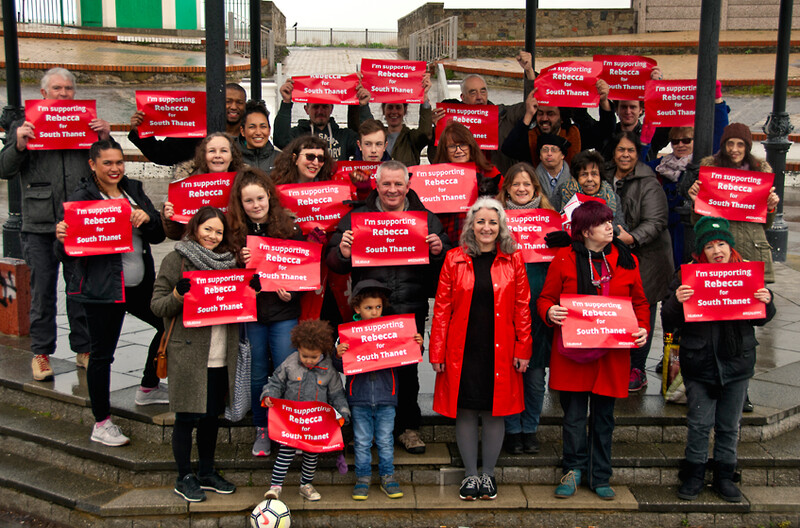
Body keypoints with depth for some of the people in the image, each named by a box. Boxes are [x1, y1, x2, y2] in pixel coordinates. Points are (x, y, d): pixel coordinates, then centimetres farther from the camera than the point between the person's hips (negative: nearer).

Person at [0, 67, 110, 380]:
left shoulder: (88, 122, 12)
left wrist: (106, 140, -5)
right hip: (40, 224, -1)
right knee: (42, 292, 4)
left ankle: (84, 349, 18)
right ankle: (41, 353, 15)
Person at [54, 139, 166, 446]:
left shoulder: (134, 191, 10)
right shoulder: (81, 199, -8)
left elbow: (158, 236, 7)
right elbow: (66, 256, -12)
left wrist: (147, 218, -13)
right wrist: (62, 239, -35)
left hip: (140, 283, 7)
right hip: (102, 290, -7)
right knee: (101, 353, 1)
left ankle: (148, 389, 38)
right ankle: (101, 424, 15)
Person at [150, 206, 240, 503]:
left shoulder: (228, 261, 14)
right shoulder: (176, 261, -3)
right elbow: (157, 305, -5)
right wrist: (177, 295, -23)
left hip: (221, 354, 5)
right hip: (188, 353, -5)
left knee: (212, 415, 15)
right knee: (187, 417, 3)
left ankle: (207, 473, 29)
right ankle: (184, 478, 18)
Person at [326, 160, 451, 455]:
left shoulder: (426, 219, 9)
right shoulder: (356, 218, 7)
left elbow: (445, 262, 10)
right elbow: (333, 263, 7)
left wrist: (438, 251, -12)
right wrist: (342, 253, -16)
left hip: (410, 311, 1)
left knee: (407, 369, 9)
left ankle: (407, 426, 24)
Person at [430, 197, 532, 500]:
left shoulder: (513, 260, 3)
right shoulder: (454, 260, 2)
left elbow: (522, 307, 4)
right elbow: (442, 308, 2)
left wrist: (523, 349, -1)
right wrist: (437, 352, -2)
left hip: (499, 351, 0)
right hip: (463, 350, 0)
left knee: (494, 412, 7)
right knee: (465, 412, 6)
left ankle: (488, 474, 24)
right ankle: (470, 474, 21)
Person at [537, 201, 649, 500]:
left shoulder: (626, 261, 8)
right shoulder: (564, 260, 0)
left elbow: (640, 302, 15)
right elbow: (545, 298, 5)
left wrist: (643, 328, -3)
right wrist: (549, 312, -17)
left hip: (612, 353, 2)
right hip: (573, 352, -2)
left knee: (604, 417, 10)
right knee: (574, 416, 1)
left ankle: (600, 478, 22)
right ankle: (574, 470, 19)